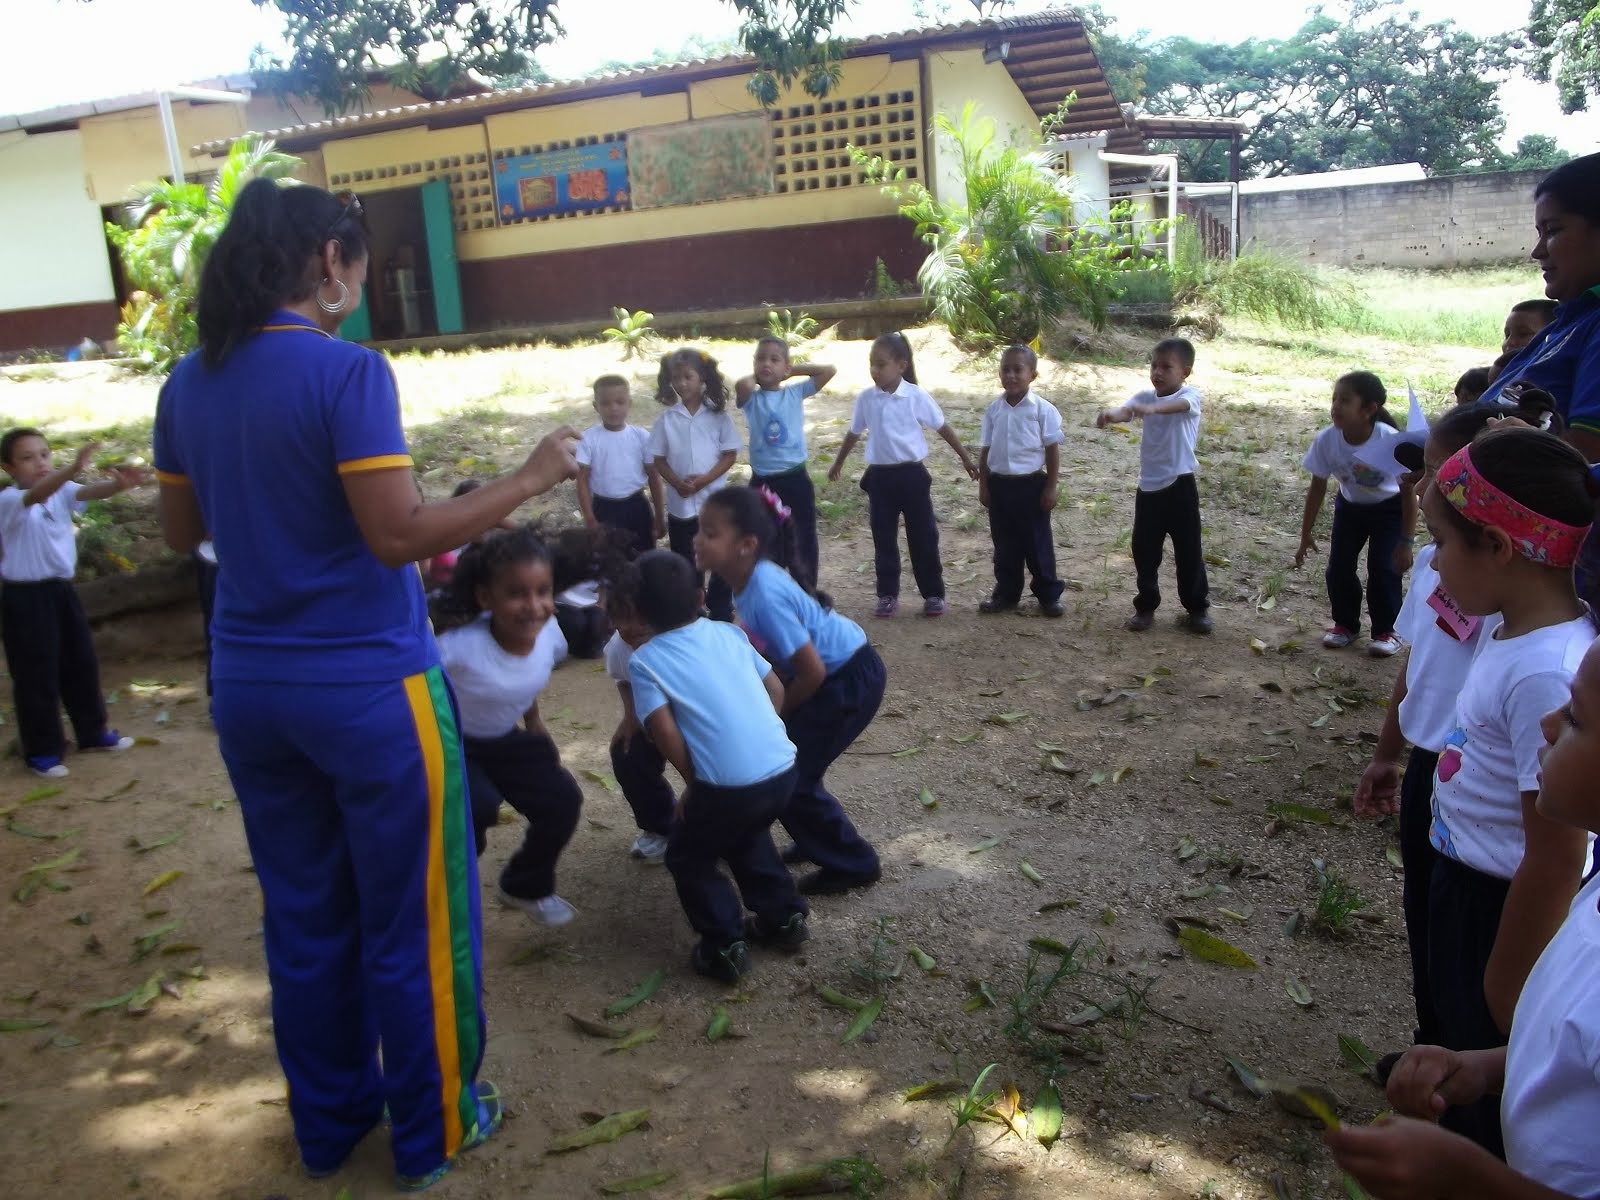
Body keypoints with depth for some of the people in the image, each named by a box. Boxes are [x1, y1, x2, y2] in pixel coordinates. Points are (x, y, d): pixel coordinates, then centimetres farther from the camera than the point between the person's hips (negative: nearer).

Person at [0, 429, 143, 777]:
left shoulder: (61, 492, 3)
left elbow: (89, 492, -17)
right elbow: (36, 494, -36)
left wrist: (120, 483, -41)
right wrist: (73, 468, -56)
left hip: (62, 590, 6)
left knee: (81, 663, 17)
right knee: (36, 674, 1)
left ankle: (93, 731, 34)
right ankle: (41, 751, 13)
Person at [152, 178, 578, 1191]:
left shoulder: (188, 385, 5)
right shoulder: (347, 371, -16)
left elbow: (181, 531, 14)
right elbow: (397, 535, -20)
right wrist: (529, 478, -13)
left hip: (250, 687, 7)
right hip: (367, 688, -7)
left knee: (305, 916, 20)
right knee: (409, 921, 10)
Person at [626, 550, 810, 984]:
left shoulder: (644, 660, 1)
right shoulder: (729, 633, 14)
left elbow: (665, 731, -9)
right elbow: (776, 691, 16)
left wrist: (694, 785, 4)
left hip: (729, 784, -5)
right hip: (783, 769, 5)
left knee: (687, 857, 22)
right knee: (747, 835, 35)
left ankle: (725, 946, 16)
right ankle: (785, 917, 34)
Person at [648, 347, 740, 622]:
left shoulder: (718, 415, -4)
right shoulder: (666, 419, -1)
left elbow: (730, 455, -5)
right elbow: (659, 460, 2)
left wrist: (705, 479, -18)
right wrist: (678, 483, -16)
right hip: (680, 502, 1)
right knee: (682, 562, 11)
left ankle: (721, 614, 18)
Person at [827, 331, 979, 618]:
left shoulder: (916, 397, -10)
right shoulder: (865, 399, -1)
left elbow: (943, 428, 0)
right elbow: (854, 434, 15)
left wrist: (966, 459, 3)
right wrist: (838, 464, 26)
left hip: (911, 474, -3)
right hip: (880, 476, 3)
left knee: (923, 537, 4)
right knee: (883, 539, 8)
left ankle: (933, 594, 15)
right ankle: (888, 595, 19)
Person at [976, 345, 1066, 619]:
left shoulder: (1043, 409, -8)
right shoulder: (994, 410, 3)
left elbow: (1053, 450, -5)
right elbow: (985, 450, 8)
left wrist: (1050, 487, -8)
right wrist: (983, 486, 6)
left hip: (1031, 484, -4)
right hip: (999, 483, 4)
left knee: (1038, 543, 5)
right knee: (1004, 544, 12)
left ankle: (1048, 594, 18)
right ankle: (1006, 593, 25)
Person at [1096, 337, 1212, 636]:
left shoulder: (1190, 394, -8)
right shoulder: (1145, 397, 4)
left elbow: (1178, 405, -33)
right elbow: (1126, 409, -17)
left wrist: (1151, 409, -54)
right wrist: (1111, 415, -42)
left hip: (1180, 485, -4)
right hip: (1148, 486, 4)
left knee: (1189, 551, 6)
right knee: (1144, 551, 9)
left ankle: (1197, 608, 21)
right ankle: (1146, 607, 23)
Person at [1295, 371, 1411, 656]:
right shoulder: (1326, 440, -27)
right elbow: (1317, 488, -11)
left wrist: (1405, 543, -21)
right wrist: (1306, 534, -6)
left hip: (1389, 508, -3)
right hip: (1350, 506, 3)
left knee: (1382, 567, -9)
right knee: (1338, 566, 0)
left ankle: (1387, 631, 11)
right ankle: (1346, 624, 22)